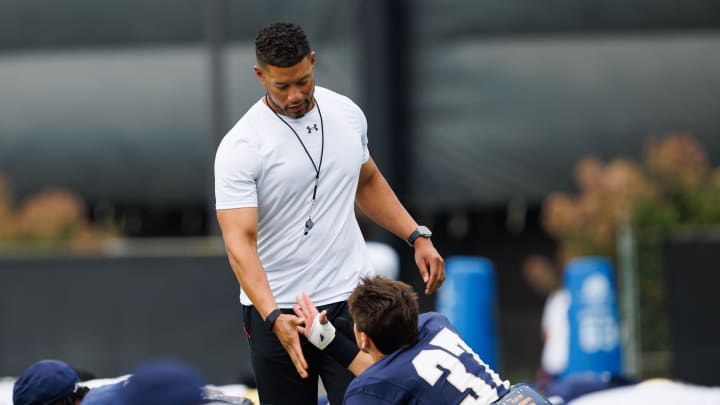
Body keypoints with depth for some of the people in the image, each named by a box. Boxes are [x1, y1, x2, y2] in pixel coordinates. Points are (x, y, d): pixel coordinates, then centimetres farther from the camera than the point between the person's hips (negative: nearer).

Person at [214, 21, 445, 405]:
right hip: (276, 315, -3)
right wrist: (274, 317, -35)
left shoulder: (346, 114, 3)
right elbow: (240, 244, -21)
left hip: (349, 301, 3)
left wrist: (418, 237, 12)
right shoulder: (240, 147, -14)